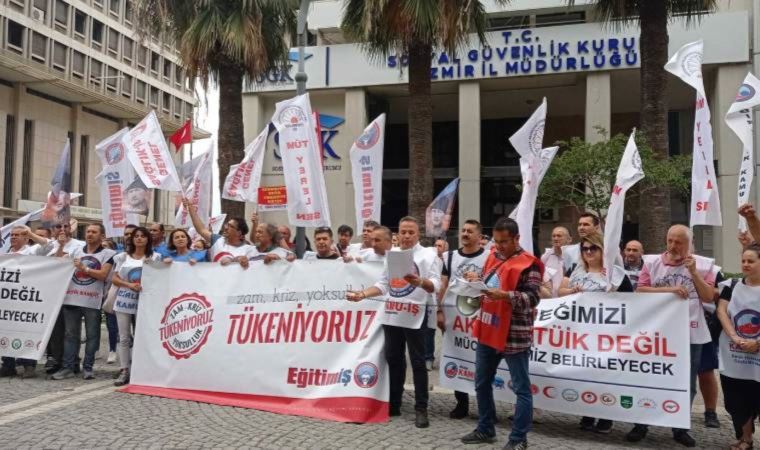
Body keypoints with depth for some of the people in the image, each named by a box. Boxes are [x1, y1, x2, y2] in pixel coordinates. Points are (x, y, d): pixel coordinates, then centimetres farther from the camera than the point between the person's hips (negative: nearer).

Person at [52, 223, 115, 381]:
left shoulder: (107, 254, 2)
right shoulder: (76, 251, 17)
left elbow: (103, 275, -9)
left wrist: (84, 268, -9)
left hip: (92, 301, -4)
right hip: (71, 299, 4)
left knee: (91, 335, 2)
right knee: (70, 334, 7)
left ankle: (87, 367, 10)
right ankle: (67, 367, 11)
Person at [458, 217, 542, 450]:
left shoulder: (528, 264, -13)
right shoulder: (493, 256, 10)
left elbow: (532, 299, -18)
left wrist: (504, 295, -30)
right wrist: (477, 278, 2)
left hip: (514, 335, -8)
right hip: (487, 330, 8)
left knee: (521, 388, 2)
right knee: (482, 383, 17)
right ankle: (485, 429, 31)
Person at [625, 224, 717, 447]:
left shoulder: (703, 264, 1)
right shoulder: (652, 262, -1)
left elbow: (709, 297, -4)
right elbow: (640, 291, -7)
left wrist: (693, 272, -12)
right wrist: (669, 289, -17)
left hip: (691, 334, 1)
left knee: (686, 385, 10)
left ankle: (680, 429, 24)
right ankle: (640, 425, 19)